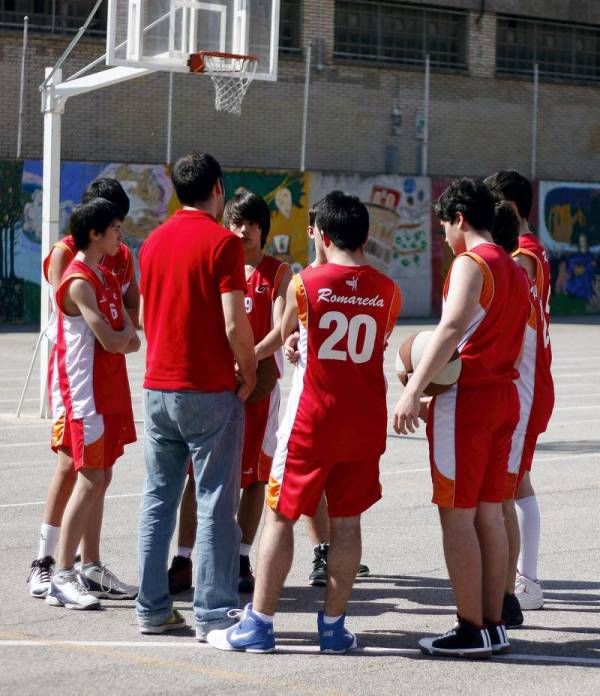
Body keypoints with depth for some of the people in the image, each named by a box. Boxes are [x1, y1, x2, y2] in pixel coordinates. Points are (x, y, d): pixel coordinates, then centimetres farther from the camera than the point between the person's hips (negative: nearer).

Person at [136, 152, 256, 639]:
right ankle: (213, 614, -2)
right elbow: (235, 323, -16)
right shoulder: (222, 241, -10)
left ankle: (153, 608, 14)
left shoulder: (154, 241, 10)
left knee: (158, 499, 11)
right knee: (215, 503, -2)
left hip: (158, 386, 6)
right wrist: (249, 372, -2)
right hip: (210, 390, -6)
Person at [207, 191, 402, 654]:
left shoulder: (305, 284, -7)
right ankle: (333, 626, 11)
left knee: (280, 516, 5)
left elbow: (281, 334, 9)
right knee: (347, 521, 8)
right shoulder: (388, 291, 1)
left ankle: (259, 624, 5)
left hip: (312, 421, -3)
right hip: (365, 423, 3)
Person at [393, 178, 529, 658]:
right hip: (504, 394, 9)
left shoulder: (471, 263, -12)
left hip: (465, 398, -9)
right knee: (489, 511, 12)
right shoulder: (515, 270, 15)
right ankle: (494, 626, 14)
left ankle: (472, 631, -3)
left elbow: (452, 329, -25)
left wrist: (413, 390, -30)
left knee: (456, 513, -4)